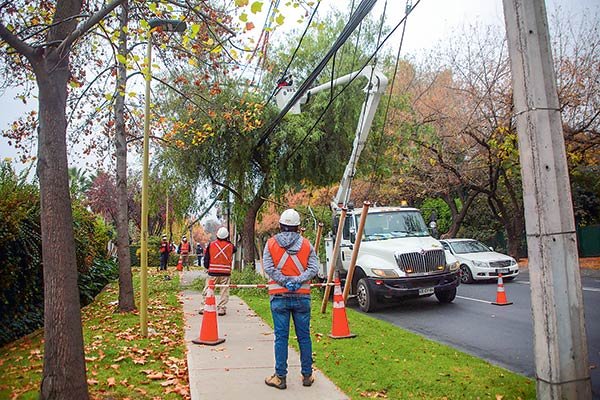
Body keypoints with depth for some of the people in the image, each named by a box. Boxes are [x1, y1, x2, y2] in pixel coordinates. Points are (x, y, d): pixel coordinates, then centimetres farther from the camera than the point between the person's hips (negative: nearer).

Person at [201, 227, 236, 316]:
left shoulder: (211, 245, 1)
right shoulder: (230, 246, 1)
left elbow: (206, 259, 3)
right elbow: (235, 249, 24)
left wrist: (208, 267, 18)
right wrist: (228, 242, 28)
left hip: (213, 272, 0)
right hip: (226, 273, 0)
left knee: (208, 290, 10)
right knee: (224, 292, 7)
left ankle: (204, 308, 11)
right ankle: (221, 309, 6)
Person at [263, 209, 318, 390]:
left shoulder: (271, 243, 1)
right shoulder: (306, 244, 4)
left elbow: (268, 268, -10)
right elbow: (314, 268, -6)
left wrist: (285, 282, -10)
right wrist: (297, 281, -12)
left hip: (279, 297, -1)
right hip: (302, 296, 1)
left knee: (281, 337, 5)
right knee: (304, 336, 10)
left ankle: (280, 377, 10)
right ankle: (307, 375, 19)